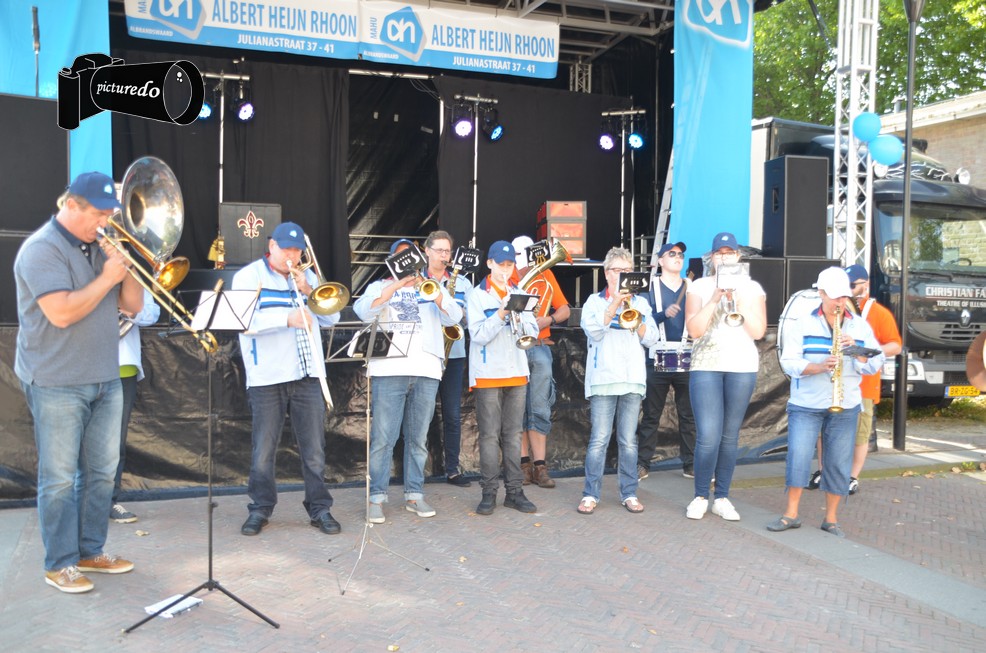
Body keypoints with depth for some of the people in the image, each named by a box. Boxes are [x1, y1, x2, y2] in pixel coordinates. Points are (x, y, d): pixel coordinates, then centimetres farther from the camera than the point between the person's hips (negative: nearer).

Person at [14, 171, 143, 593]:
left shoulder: (99, 247, 12)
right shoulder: (42, 249, -12)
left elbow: (132, 305, 10)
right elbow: (62, 312, -23)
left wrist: (126, 267, -6)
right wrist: (106, 278, -17)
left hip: (105, 380, 8)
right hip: (57, 384, -7)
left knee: (102, 471, 12)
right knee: (60, 477, 1)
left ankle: (91, 551, 25)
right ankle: (60, 564, 12)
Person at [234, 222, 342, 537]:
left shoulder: (307, 277, 15)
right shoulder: (248, 276, 3)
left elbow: (331, 318, 8)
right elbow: (244, 321, -13)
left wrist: (308, 291, -6)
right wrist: (286, 318, -22)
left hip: (308, 374, 3)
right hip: (266, 378, -3)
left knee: (314, 448, 5)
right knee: (263, 450, 3)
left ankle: (320, 509, 14)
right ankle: (260, 508, 18)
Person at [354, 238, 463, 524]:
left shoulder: (431, 287, 20)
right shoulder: (380, 286, 15)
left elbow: (453, 318, 3)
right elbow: (363, 312, -6)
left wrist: (435, 292, -14)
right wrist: (395, 287, -15)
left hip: (426, 371, 2)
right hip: (389, 370, -2)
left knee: (418, 438, 6)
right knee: (383, 438, -6)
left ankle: (414, 495, 13)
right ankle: (377, 498, 0)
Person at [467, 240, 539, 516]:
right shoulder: (477, 295, -1)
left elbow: (532, 333, 6)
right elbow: (478, 335, -12)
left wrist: (518, 317, -12)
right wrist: (502, 313, -21)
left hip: (517, 372, 4)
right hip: (488, 373, -4)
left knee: (513, 434, 7)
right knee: (490, 435, -1)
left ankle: (515, 491, 13)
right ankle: (489, 493, 7)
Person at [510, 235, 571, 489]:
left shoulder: (546, 276, 10)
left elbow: (565, 310, 12)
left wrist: (548, 320, -6)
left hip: (539, 348, 2)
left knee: (539, 409, -1)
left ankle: (540, 466, 2)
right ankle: (524, 463, 10)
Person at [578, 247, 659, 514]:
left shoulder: (640, 302, 13)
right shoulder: (595, 301, 5)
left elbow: (651, 338, 4)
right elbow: (594, 332, -12)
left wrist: (634, 316, -9)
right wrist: (614, 304, -14)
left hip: (633, 379, 3)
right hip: (603, 378, -2)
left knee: (628, 440, 7)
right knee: (599, 439, -4)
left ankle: (629, 493, 15)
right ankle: (590, 494, 4)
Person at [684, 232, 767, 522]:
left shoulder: (752, 288, 8)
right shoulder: (699, 286, 4)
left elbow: (758, 331, -3)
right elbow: (694, 329, -8)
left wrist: (738, 300, -11)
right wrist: (715, 298, -15)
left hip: (742, 367, 2)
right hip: (706, 367, -2)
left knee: (730, 436, 5)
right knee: (708, 437, -9)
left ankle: (722, 497, 16)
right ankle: (700, 496, 8)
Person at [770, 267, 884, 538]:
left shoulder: (860, 326, 8)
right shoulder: (800, 325, 1)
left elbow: (875, 365, 5)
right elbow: (789, 363, -7)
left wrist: (856, 350, -14)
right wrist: (820, 366, -23)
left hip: (844, 406, 2)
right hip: (805, 404, -2)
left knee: (838, 462, 4)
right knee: (798, 456, -8)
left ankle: (831, 518, 16)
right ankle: (791, 514, 5)